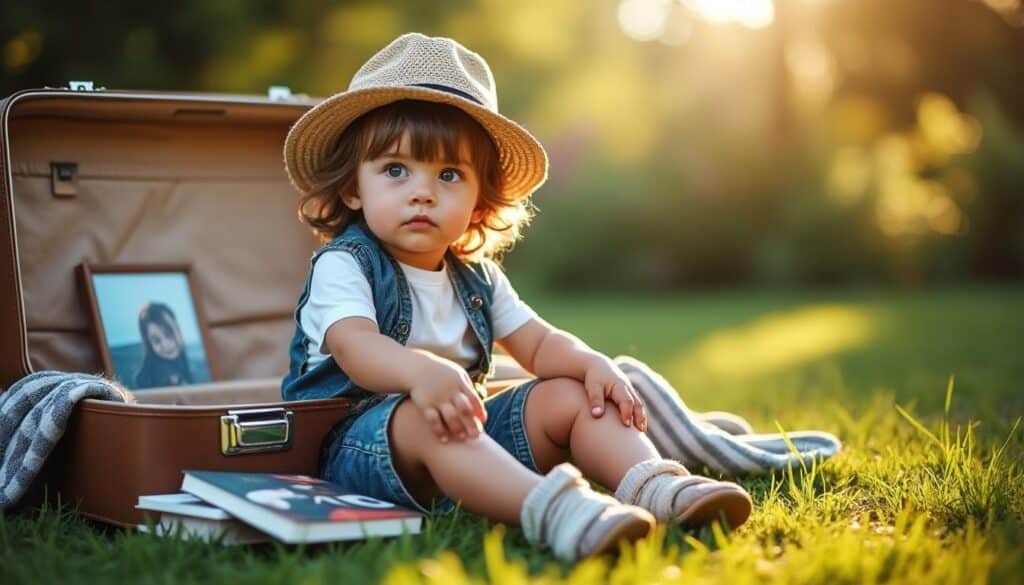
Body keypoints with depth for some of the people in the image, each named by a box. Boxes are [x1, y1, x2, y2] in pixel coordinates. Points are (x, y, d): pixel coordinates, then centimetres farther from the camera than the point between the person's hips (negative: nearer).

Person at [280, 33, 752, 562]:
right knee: (422, 419, -38)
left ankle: (655, 486, -29)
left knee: (569, 395, -7)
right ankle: (545, 507, -62)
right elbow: (354, 345, -27)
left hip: (469, 432, 7)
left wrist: (592, 363, -12)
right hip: (359, 435, -7)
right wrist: (422, 372, -49)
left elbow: (539, 344, 11)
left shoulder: (476, 277, 14)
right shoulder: (343, 265, -8)